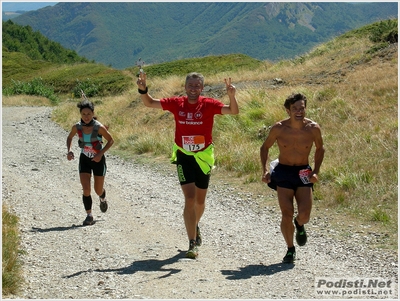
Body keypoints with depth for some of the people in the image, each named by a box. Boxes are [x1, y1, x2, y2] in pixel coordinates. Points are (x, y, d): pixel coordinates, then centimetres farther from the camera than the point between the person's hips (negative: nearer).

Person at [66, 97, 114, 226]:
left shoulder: (99, 127, -22)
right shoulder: (77, 127, -13)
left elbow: (111, 141, -9)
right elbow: (69, 138, 7)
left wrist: (100, 153, -20)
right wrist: (69, 150, -12)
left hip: (98, 160, -2)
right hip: (84, 159, 2)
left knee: (98, 190, 9)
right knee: (86, 189, -11)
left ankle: (103, 199, 46)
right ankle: (89, 216, 4)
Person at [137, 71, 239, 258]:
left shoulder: (208, 104, -9)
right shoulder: (176, 103, -5)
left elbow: (234, 111, -18)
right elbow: (149, 103, 3)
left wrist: (232, 96, -36)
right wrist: (143, 89, -16)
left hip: (203, 158, 1)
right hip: (184, 157, -1)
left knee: (200, 200, 17)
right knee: (189, 198, -12)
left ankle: (195, 226, 48)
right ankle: (192, 244, -11)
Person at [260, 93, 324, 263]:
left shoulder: (313, 129, -9)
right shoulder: (279, 128, -11)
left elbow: (320, 149, 11)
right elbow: (265, 147, 6)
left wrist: (316, 171, 0)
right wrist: (265, 170, -6)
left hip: (303, 173, 1)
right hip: (283, 172, -1)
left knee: (304, 215, -13)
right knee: (286, 215, -8)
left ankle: (299, 225, 26)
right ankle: (290, 249, 15)